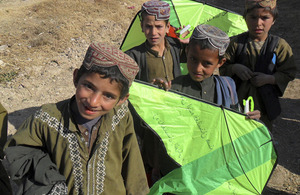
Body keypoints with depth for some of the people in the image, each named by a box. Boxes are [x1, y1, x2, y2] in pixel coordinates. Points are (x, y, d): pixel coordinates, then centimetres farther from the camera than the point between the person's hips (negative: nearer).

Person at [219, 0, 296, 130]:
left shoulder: (280, 45, -9)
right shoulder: (237, 42, -8)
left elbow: (288, 73, -5)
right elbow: (223, 67, 0)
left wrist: (269, 78, -21)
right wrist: (234, 68, -21)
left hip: (264, 102, 0)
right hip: (238, 99, 0)